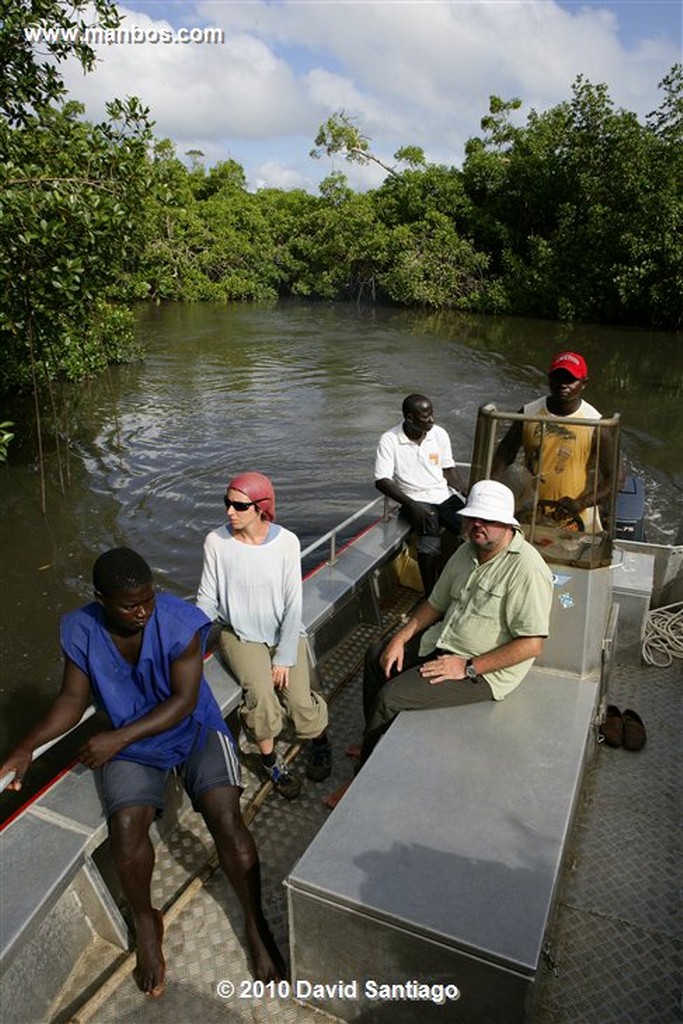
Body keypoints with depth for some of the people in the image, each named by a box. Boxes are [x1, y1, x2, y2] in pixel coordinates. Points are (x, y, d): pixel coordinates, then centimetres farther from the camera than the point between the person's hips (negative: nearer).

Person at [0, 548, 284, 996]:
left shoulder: (181, 620, -24)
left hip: (195, 729, -2)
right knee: (127, 826, -20)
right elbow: (74, 698, -2)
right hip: (130, 743, 2)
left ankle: (256, 923, 6)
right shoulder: (80, 631, -14)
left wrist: (119, 738, -25)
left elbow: (183, 700, -21)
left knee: (226, 817, -19)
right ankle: (146, 922, 11)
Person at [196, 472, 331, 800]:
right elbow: (208, 600, -5)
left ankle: (318, 739, 24)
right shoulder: (216, 541, -13)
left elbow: (293, 605, -11)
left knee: (300, 702, -14)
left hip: (284, 632, 0)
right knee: (261, 691, -26)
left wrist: (284, 658, -15)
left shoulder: (286, 542, -15)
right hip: (240, 635, 0)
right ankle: (270, 758, 5)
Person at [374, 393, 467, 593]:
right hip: (417, 500, -5)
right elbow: (382, 481, -12)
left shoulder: (439, 434, 4)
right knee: (430, 545, -29)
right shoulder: (389, 440, -10)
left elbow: (449, 469, 13)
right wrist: (412, 505, -22)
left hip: (444, 496, 5)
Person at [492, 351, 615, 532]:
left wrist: (579, 503, -21)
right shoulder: (529, 414, 0)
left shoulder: (594, 424, -8)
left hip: (575, 520, -2)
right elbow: (503, 458, 5)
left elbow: (613, 479, -6)